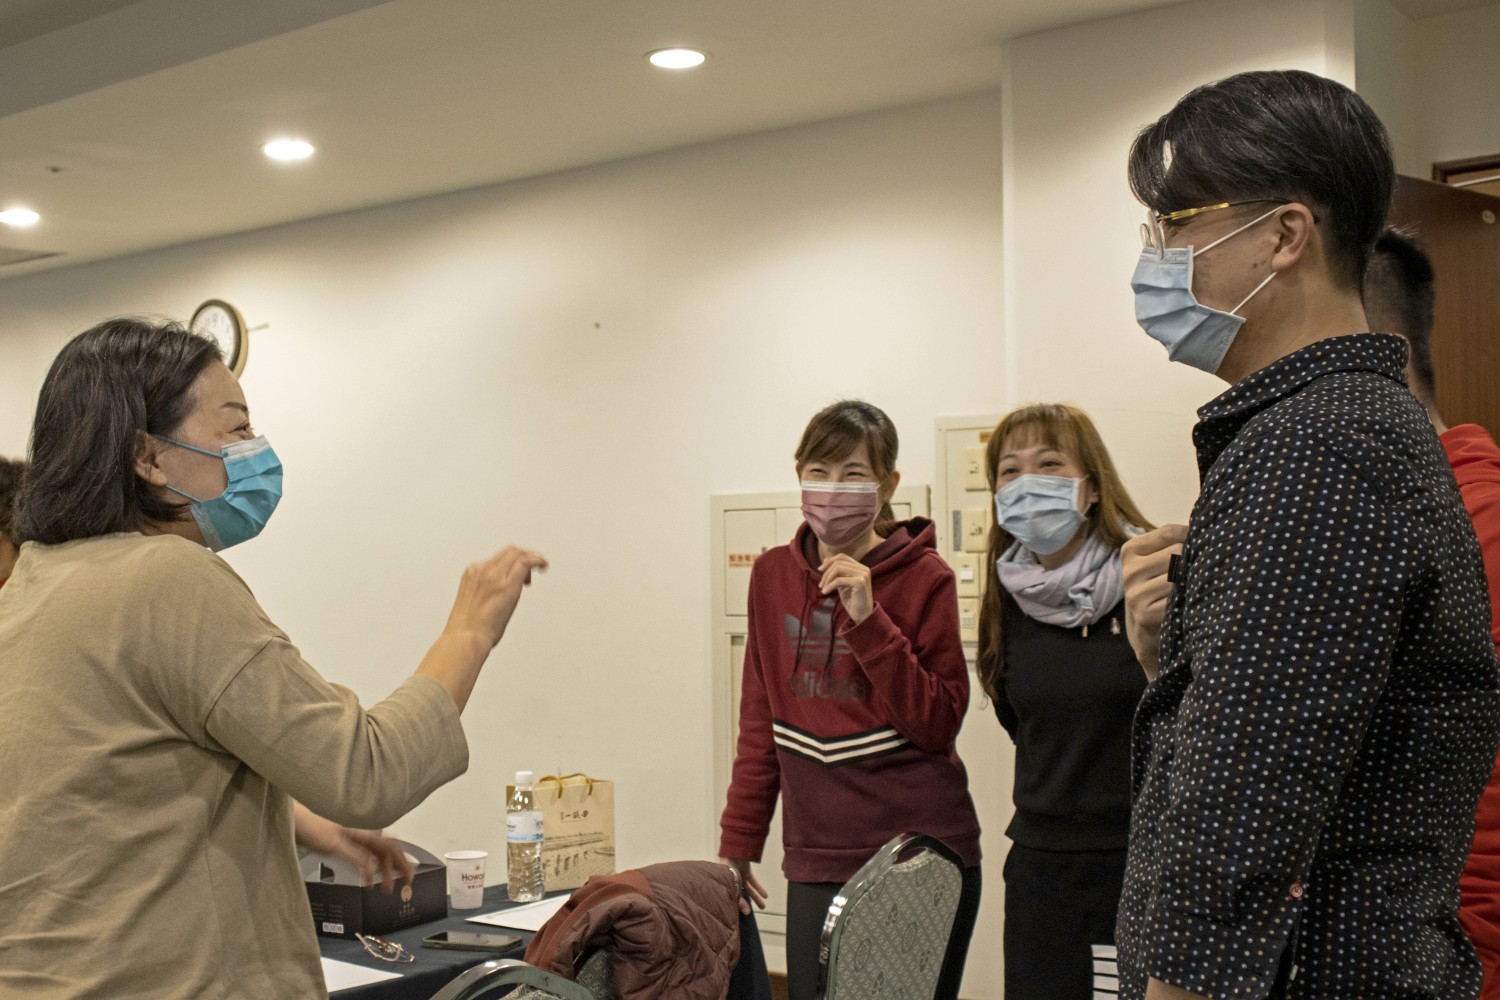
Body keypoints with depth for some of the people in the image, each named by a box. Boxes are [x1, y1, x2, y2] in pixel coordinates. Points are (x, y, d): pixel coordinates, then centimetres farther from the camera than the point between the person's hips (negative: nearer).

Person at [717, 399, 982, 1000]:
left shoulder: (924, 578, -5)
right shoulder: (774, 574, 6)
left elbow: (937, 725, -11)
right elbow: (761, 720, 12)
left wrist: (868, 620, -19)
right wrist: (737, 843, 11)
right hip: (817, 861, 3)